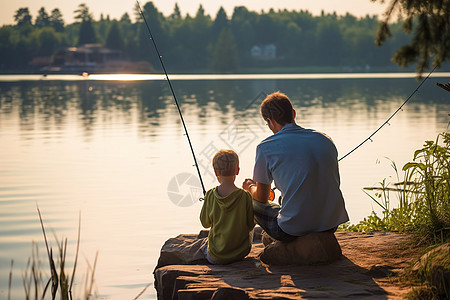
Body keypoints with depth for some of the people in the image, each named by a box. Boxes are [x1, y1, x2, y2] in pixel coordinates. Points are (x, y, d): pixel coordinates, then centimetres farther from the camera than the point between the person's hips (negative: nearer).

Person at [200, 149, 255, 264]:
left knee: (205, 247, 35)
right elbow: (251, 225, -6)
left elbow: (205, 223, -1)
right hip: (241, 253, -1)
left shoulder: (210, 196, -13)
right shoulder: (245, 196, -16)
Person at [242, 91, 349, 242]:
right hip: (332, 224, 5)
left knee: (252, 203, 23)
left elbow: (262, 198, 4)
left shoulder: (266, 148, -7)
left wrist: (250, 187, 29)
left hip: (294, 230, -5)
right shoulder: (325, 139, 6)